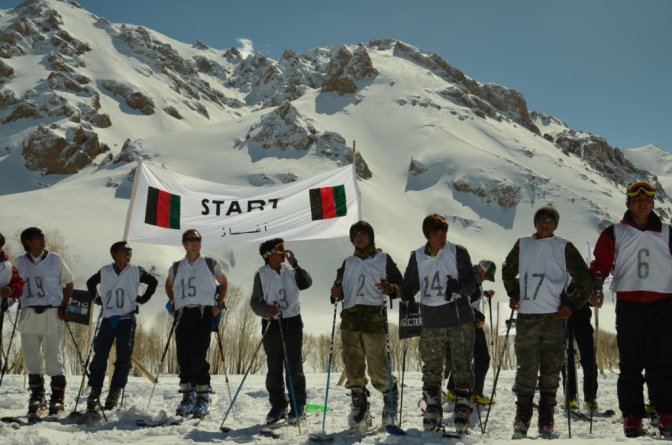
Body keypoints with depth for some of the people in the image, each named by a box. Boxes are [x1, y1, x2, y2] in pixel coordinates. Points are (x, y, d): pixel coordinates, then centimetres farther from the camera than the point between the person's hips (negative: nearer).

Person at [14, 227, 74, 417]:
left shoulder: (55, 259, 4)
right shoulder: (20, 262, 9)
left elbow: (69, 283, 9)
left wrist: (64, 306, -1)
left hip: (52, 314, -2)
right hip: (29, 314, 2)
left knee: (54, 357, -5)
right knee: (32, 358, 4)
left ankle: (57, 398, 2)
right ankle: (36, 397, 15)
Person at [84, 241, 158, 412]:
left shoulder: (136, 271, 0)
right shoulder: (104, 272, 3)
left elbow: (153, 281, 14)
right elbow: (90, 282, 23)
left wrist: (143, 298, 7)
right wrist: (96, 298, 13)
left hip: (127, 319, -1)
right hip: (107, 319, 1)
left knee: (123, 358, 0)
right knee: (99, 356, -1)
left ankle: (115, 392, 9)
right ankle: (94, 391, 7)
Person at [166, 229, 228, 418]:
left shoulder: (211, 263, 7)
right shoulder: (176, 267, 15)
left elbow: (223, 283, 18)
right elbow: (169, 285, 32)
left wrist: (218, 304, 7)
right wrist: (172, 302, 16)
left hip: (204, 312, -4)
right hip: (182, 314, 4)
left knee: (198, 356, -13)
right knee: (183, 358, 3)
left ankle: (203, 398, -5)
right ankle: (188, 397, 13)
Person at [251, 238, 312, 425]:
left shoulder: (290, 272, 7)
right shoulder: (261, 274, -1)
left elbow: (306, 283, -7)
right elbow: (255, 302, -2)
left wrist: (295, 264, -10)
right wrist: (267, 310, -21)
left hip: (292, 322, 1)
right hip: (271, 324, -1)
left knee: (294, 367, 1)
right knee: (274, 368, 4)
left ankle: (298, 406, 9)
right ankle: (278, 406, 15)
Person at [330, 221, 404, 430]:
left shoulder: (383, 259, 9)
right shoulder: (348, 263, 21)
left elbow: (400, 285, 5)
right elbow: (340, 288, 23)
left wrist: (390, 289, -17)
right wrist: (336, 292, 0)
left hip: (374, 316, -4)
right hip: (350, 317, 4)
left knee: (378, 368, -8)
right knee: (353, 366, 1)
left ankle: (390, 402, 13)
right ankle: (359, 408, 10)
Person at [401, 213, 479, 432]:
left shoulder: (458, 252, 0)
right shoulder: (417, 257, 7)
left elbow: (472, 284, -1)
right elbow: (409, 284, 13)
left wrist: (459, 287, -22)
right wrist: (407, 294, -9)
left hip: (460, 319, -2)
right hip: (431, 322, 2)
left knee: (462, 367, -1)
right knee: (431, 369, 5)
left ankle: (463, 407, 8)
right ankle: (432, 410, 15)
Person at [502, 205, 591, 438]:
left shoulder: (563, 247, 2)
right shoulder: (522, 245, 9)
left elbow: (585, 279, 6)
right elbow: (508, 271, 26)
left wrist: (572, 304, -2)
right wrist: (513, 293, 15)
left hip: (554, 317, -1)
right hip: (526, 317, 1)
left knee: (550, 370, 3)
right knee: (526, 369, 1)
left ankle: (546, 420, 11)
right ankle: (522, 419, 8)